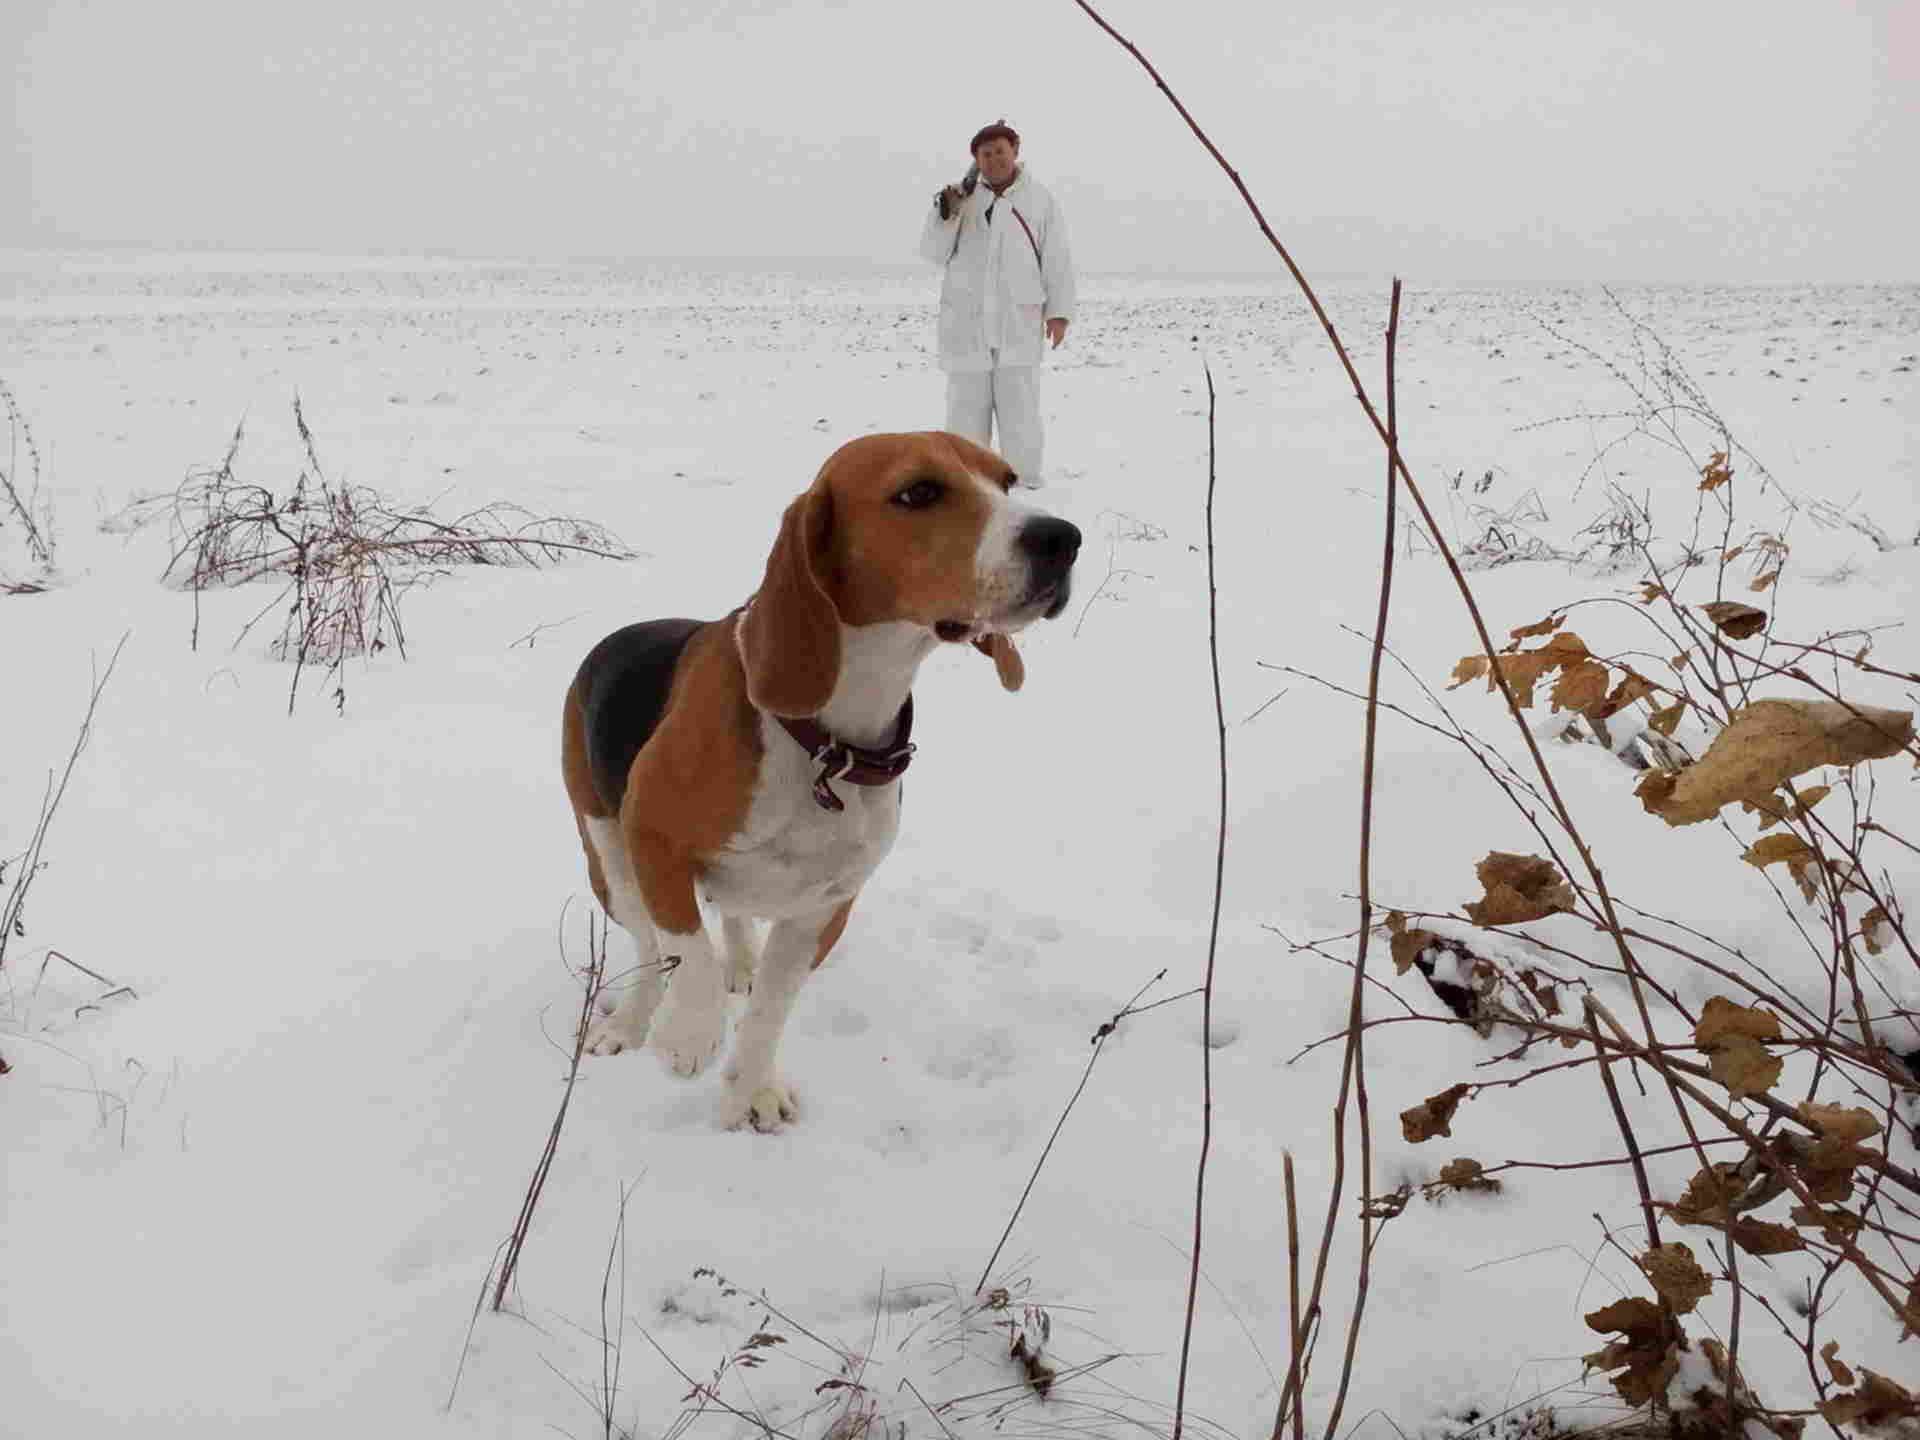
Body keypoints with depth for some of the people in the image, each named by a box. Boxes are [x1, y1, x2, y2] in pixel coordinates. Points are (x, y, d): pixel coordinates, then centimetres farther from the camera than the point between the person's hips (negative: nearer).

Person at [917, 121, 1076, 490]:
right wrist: (946, 213, -14)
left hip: (1019, 324, -2)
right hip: (967, 324, 2)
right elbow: (935, 253, 3)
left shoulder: (1039, 199, 5)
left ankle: (1025, 487, 5)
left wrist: (1059, 312, -3)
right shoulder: (961, 198, 8)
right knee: (967, 410, 5)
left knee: (1020, 411, -2)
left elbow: (1057, 260, 4)